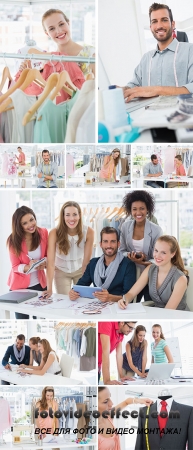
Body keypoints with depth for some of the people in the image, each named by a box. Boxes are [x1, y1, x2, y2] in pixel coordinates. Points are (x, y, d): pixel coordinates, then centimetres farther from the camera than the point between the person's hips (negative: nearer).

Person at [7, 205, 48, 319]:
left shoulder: (43, 233, -8)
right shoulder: (14, 240, -13)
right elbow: (15, 266, -10)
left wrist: (45, 263, -19)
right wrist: (28, 267, -31)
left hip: (39, 284, 2)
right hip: (20, 286, -2)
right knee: (22, 317, 5)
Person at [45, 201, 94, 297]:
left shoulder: (88, 232, -23)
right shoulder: (55, 233, -26)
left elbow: (86, 261, -16)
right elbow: (50, 262, -28)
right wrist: (49, 288, -33)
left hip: (80, 270, 1)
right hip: (61, 271, -1)